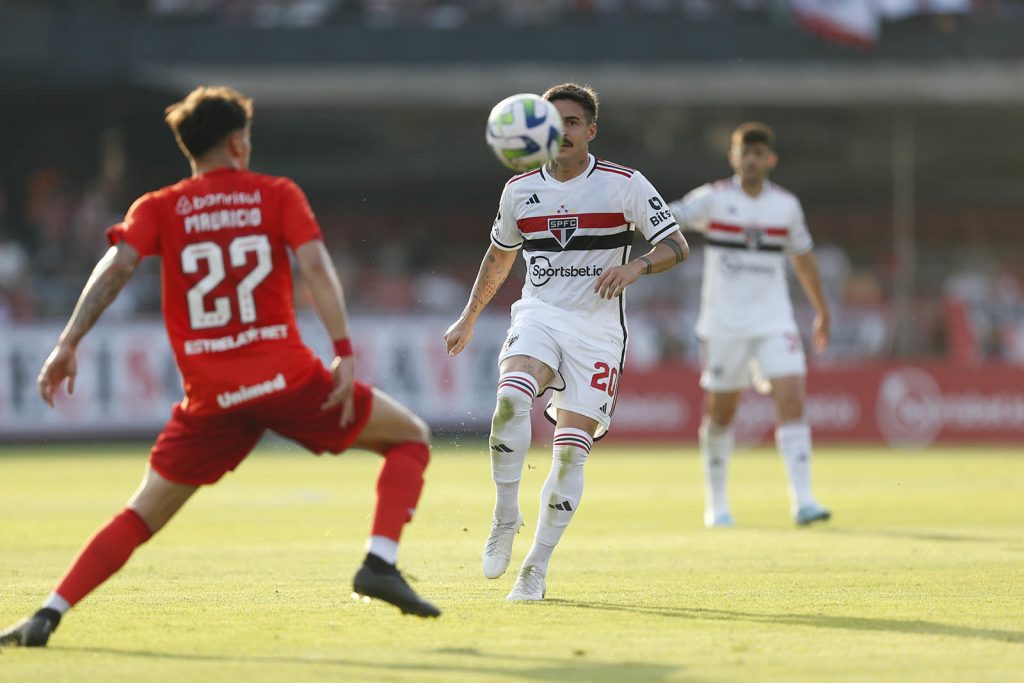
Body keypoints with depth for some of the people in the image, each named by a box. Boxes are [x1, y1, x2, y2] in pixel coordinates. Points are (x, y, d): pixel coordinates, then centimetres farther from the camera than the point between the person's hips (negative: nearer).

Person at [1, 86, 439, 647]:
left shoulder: (159, 209, 9)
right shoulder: (277, 195, 7)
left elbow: (115, 266, -7)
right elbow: (315, 267, -9)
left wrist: (68, 344, -11)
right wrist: (344, 353, -13)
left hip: (211, 396, 2)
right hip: (287, 377, -2)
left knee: (143, 514, 13)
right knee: (411, 438, 16)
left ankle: (48, 616, -3)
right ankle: (380, 563, -3)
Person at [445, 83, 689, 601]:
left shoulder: (624, 185, -3)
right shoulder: (520, 190, 7)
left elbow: (677, 246, -4)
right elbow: (499, 256, 24)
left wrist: (636, 267, -23)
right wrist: (469, 318, 28)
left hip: (598, 329, -1)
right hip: (539, 315, 1)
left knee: (571, 451, -7)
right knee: (510, 398, -30)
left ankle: (536, 567, 4)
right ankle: (505, 520, -15)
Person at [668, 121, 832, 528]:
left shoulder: (786, 206, 5)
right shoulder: (713, 199, -3)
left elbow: (803, 259, 18)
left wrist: (821, 312, 23)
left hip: (774, 322, 1)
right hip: (723, 323, -1)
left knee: (791, 399, -14)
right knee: (720, 413, 6)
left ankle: (802, 501, -17)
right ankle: (716, 503, 24)